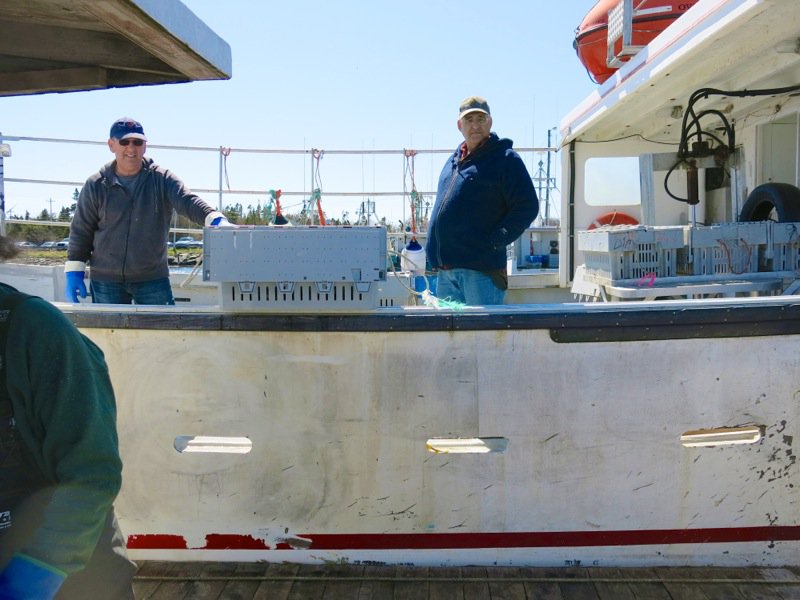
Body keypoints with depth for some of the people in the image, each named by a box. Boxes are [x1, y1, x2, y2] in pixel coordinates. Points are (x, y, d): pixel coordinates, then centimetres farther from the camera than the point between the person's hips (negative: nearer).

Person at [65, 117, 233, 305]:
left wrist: (215, 219, -36)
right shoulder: (96, 186, 3)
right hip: (106, 281, 1)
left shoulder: (162, 180, 0)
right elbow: (81, 232, 8)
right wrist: (74, 273, 2)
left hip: (153, 279, -1)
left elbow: (187, 202, -16)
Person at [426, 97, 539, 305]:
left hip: (481, 268, -7)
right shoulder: (453, 160, 19)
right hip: (445, 269, 7)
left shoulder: (505, 159, -3)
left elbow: (527, 206, -9)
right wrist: (435, 251, 16)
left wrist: (494, 242, -15)